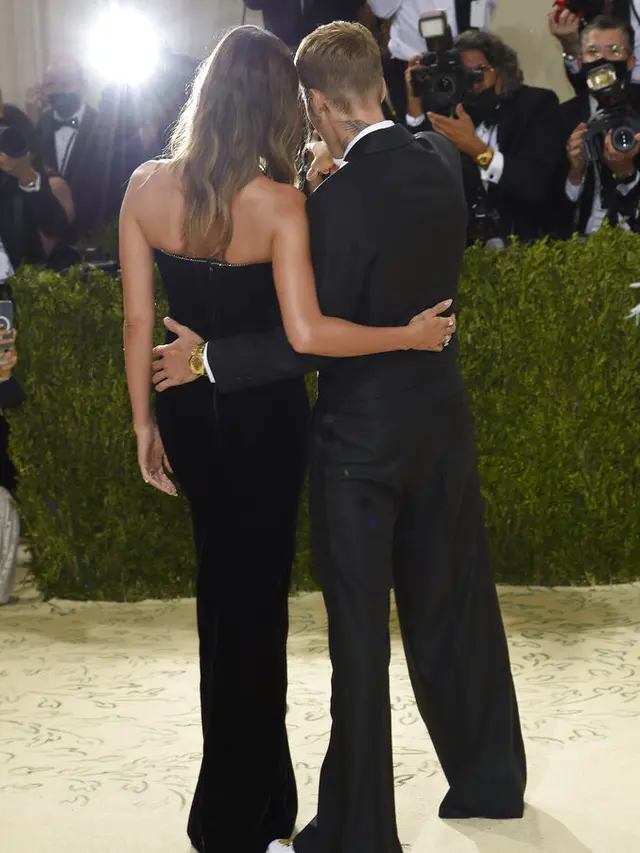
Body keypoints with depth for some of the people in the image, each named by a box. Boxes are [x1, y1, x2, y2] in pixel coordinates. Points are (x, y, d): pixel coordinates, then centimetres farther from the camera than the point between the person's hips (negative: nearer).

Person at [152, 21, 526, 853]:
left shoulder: (339, 201, -22)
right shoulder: (442, 164, -2)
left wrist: (210, 360, -11)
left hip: (362, 441, -6)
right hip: (444, 424, 6)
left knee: (360, 638, 3)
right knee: (457, 611, 19)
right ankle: (491, 780, 34)